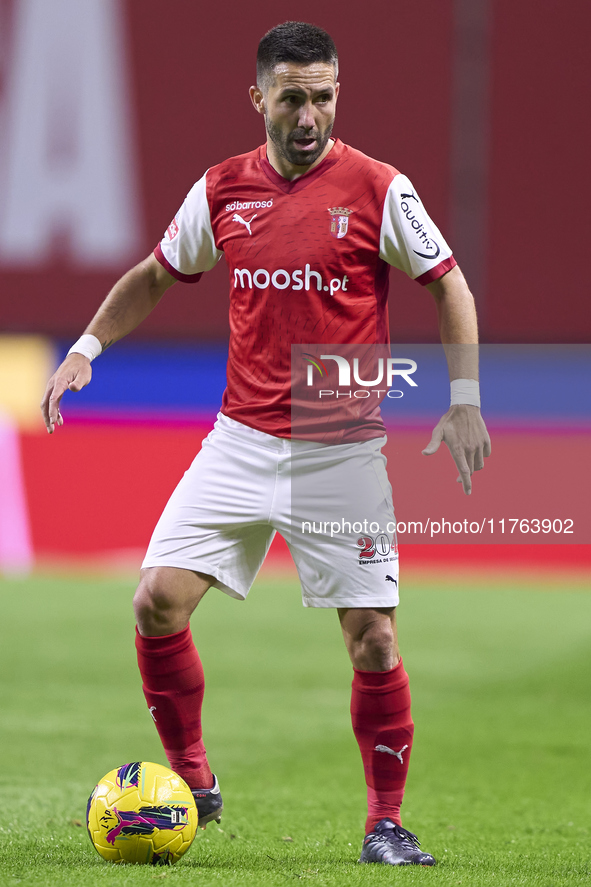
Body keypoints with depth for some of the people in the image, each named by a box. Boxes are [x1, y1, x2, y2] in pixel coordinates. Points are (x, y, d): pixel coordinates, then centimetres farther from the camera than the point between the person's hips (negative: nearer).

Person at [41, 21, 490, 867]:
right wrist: (87, 345, 4)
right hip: (241, 441, 3)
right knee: (159, 599, -8)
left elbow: (449, 287, 2)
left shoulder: (380, 190, -6)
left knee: (372, 636, -6)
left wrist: (465, 401, -7)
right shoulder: (221, 191, 4)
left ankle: (387, 823, 9)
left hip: (342, 449, -3)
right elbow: (154, 276, 18)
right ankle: (193, 784, 10)